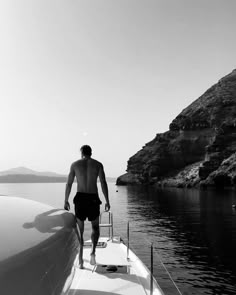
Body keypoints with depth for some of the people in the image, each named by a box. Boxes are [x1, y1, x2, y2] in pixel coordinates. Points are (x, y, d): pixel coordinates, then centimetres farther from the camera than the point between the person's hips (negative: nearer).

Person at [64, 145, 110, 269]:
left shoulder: (75, 164, 4)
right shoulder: (98, 164, 3)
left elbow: (69, 184, 3)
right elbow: (103, 183, -4)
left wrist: (66, 201, 11)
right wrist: (107, 201, -1)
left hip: (80, 198, 0)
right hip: (93, 198, 0)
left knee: (80, 229, 12)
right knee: (95, 227, 18)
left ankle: (80, 257, 5)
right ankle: (93, 252, -2)